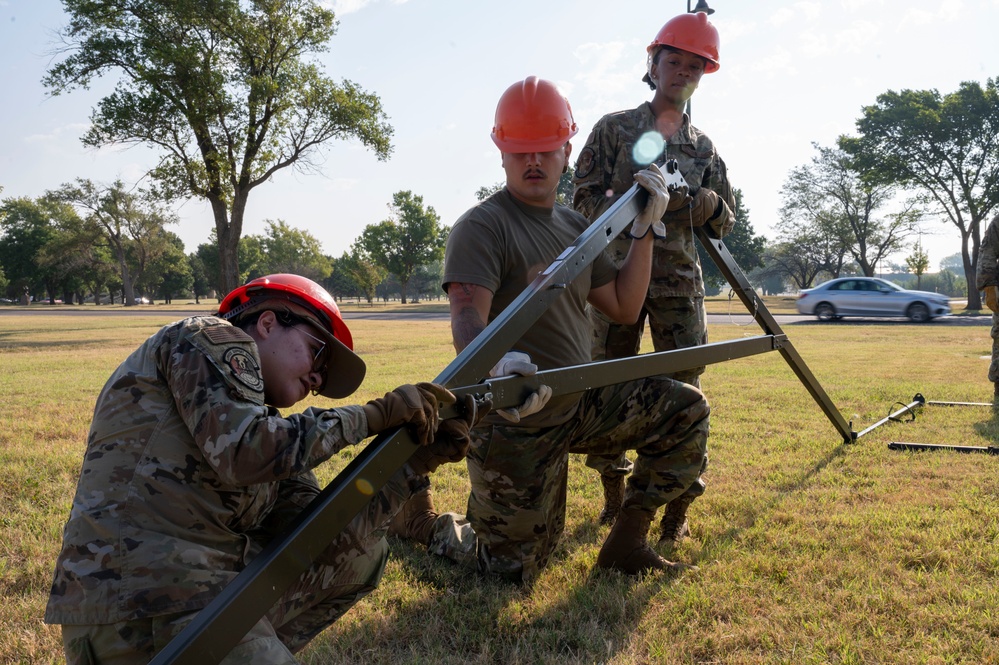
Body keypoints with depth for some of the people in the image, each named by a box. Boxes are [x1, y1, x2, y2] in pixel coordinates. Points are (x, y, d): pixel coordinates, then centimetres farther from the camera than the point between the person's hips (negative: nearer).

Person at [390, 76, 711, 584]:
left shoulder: (574, 226, 11)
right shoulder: (481, 227, -13)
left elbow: (623, 307, 12)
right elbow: (467, 318, -28)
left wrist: (645, 228, 2)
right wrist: (496, 363, -51)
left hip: (579, 403, 7)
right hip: (514, 419, -7)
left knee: (684, 411, -5)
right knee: (512, 568, -1)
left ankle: (626, 542, 6)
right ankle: (421, 519, 27)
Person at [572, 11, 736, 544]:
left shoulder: (703, 147, 14)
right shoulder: (614, 129, 7)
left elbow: (726, 221, 14)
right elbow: (584, 197, 1)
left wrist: (706, 203, -9)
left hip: (680, 279, 2)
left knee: (682, 389, -4)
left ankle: (678, 507, 5)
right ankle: (613, 493, 21)